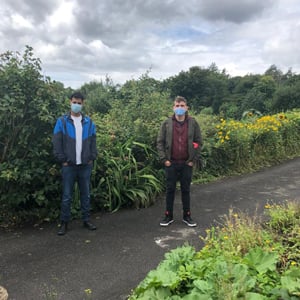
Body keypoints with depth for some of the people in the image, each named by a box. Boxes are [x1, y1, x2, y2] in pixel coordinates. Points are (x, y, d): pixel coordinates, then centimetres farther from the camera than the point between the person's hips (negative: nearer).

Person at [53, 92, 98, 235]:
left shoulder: (89, 122, 7)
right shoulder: (62, 121, -1)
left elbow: (93, 142, 9)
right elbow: (57, 143, -3)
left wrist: (92, 158, 1)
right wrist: (62, 160, -7)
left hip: (86, 165, 3)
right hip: (68, 165, -2)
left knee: (85, 194, 11)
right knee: (66, 196, 4)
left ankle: (86, 220, 23)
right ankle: (64, 223, 16)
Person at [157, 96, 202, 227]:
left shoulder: (193, 123, 0)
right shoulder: (167, 123, 0)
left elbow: (198, 142, 3)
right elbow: (160, 142, 1)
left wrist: (193, 160, -3)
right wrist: (164, 159, -6)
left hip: (187, 163, 0)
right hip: (171, 163, 0)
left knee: (186, 190, 10)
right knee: (170, 189, 8)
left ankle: (187, 216, 22)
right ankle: (168, 216, 19)